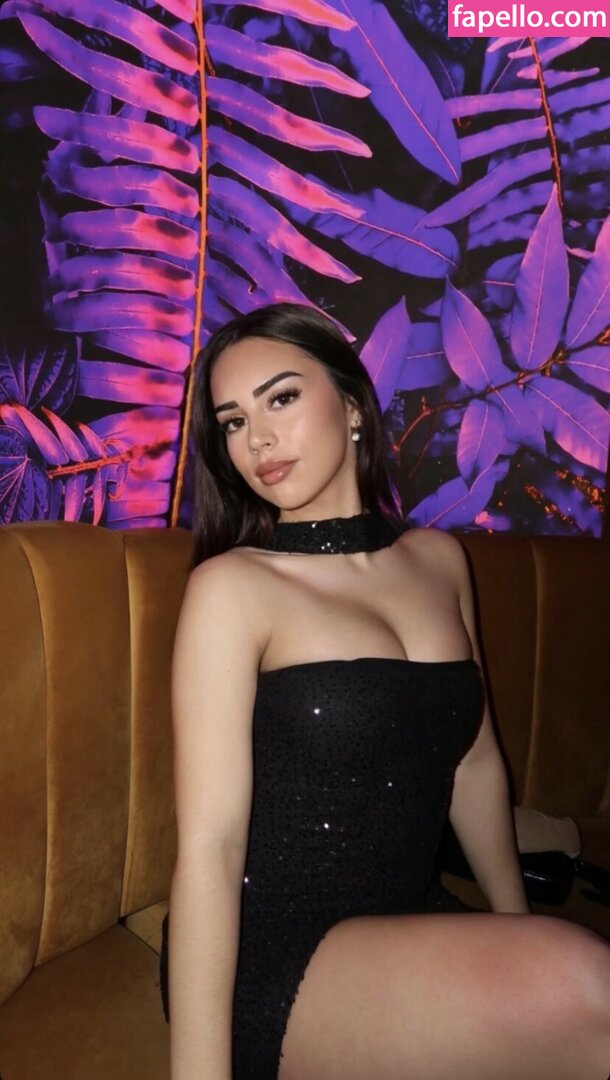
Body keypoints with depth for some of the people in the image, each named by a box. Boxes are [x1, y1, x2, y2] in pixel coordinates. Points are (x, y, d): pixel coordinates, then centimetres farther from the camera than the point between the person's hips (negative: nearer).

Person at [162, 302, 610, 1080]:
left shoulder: (439, 560, 6)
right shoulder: (231, 586, -10)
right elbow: (209, 842, -16)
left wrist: (516, 920, 20)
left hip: (412, 923, 6)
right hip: (267, 956, -5)